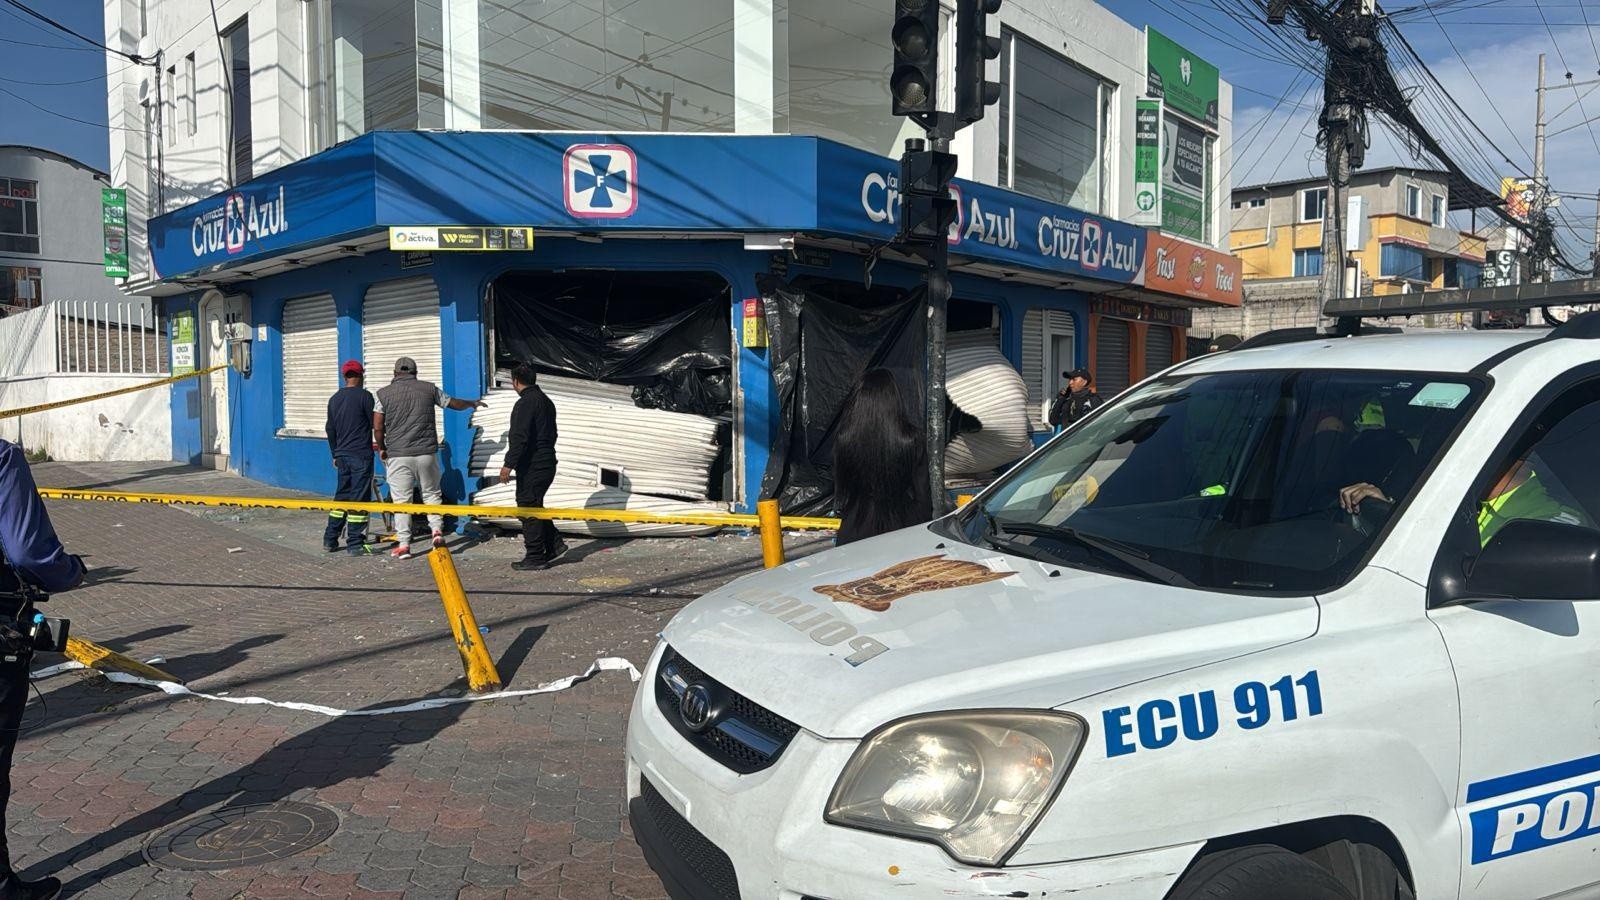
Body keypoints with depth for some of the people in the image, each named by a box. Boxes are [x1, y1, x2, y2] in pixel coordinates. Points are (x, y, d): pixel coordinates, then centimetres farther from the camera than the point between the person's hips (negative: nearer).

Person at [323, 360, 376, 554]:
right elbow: (375, 424, -6)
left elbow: (330, 429, 17)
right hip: (361, 455, -6)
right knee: (359, 497, -3)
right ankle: (355, 543, -3)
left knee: (341, 495, 15)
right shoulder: (364, 396, -9)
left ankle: (330, 539, 17)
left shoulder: (334, 399, 11)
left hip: (342, 455, 7)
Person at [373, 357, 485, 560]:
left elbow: (377, 427, 0)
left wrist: (381, 448, 17)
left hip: (398, 455, -1)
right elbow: (454, 403, 19)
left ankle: (403, 545, 3)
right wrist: (473, 403, 39)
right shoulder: (429, 388, 6)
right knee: (431, 493, 17)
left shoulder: (384, 394, 3)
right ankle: (437, 530, 5)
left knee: (401, 500, 3)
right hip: (426, 452, 1)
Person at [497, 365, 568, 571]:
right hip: (547, 463, 10)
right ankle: (554, 544, 17)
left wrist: (509, 464, -21)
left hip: (532, 466, -10)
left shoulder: (526, 403, -15)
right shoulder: (546, 401, 16)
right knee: (535, 506, 20)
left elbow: (520, 438, -22)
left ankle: (535, 557, 1)